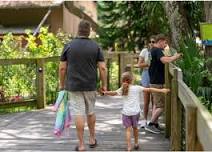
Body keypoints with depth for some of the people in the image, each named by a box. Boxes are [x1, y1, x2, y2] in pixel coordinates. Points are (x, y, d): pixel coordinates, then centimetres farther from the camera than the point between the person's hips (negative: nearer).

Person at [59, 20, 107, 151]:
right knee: (90, 112, 19)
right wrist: (104, 84, 5)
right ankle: (92, 139, 30)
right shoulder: (96, 47, -1)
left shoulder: (69, 46, -2)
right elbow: (102, 68, -4)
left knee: (78, 113, 0)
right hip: (90, 86, 2)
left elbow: (62, 68, -1)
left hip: (74, 86, -1)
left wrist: (62, 84, 10)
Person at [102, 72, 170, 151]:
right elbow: (149, 89, -6)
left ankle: (129, 148, -9)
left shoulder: (122, 89, 4)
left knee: (128, 129, 0)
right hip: (135, 112, 0)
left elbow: (114, 93, -7)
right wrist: (161, 90, -6)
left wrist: (105, 92, 2)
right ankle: (136, 144, 34)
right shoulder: (137, 88, -1)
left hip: (126, 112, 0)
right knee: (135, 127, 19)